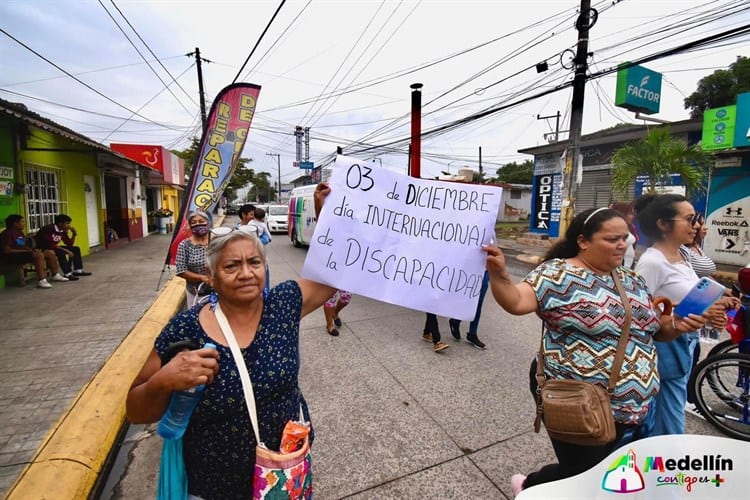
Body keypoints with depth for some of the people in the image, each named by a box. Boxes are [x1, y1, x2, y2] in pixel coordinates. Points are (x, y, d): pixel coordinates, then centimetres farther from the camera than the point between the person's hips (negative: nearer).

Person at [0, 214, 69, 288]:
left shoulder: (20, 232, 17)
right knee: (39, 255, -34)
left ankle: (55, 275, 5)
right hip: (14, 256, -10)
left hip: (25, 253, 10)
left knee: (50, 252, 1)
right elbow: (6, 250, -19)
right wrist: (26, 251, -19)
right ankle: (41, 281, -42)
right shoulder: (7, 234, -11)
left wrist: (33, 250, -3)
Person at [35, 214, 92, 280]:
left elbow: (69, 244, 5)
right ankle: (68, 274, -32)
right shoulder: (49, 229, -25)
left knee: (76, 249, 1)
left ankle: (78, 270, 1)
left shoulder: (63, 231, 0)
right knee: (61, 252, -34)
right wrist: (66, 250, -32)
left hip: (53, 247, 9)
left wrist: (74, 234, -9)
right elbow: (49, 245, -32)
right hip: (43, 249, -9)